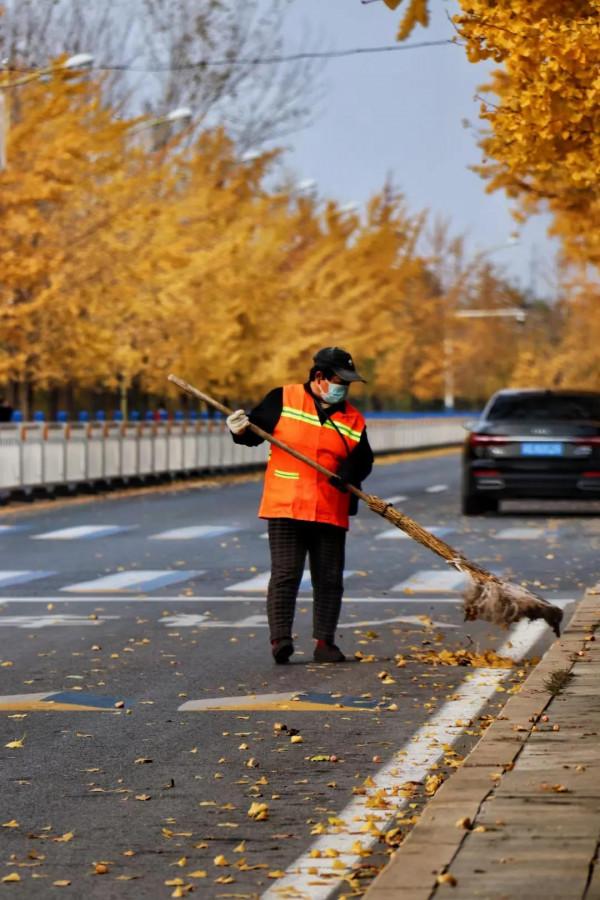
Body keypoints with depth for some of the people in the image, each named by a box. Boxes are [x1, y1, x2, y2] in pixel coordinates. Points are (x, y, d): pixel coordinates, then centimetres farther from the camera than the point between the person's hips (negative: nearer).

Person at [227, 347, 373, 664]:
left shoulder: (352, 420, 8)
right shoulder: (282, 400, 3)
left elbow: (362, 462, 9)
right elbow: (254, 432, 9)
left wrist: (349, 473, -13)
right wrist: (241, 430, -13)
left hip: (331, 513, 3)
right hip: (284, 507, -3)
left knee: (329, 579, 5)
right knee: (285, 574, -8)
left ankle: (324, 641, 12)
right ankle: (280, 638, -9)